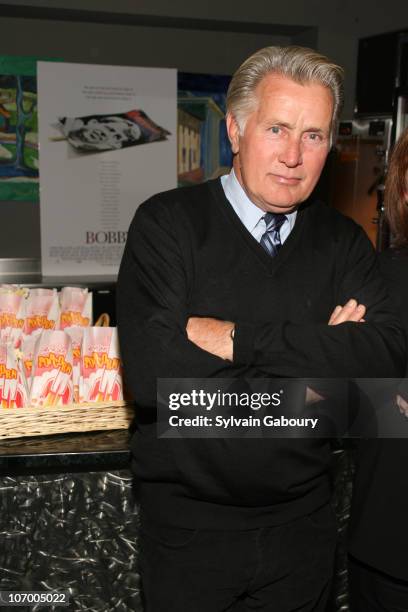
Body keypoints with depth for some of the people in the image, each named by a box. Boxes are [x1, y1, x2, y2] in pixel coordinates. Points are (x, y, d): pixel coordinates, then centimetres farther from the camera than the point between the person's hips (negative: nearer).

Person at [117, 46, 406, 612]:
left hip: (304, 523, 3)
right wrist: (316, 355, -20)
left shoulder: (345, 242, 0)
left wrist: (238, 338, -24)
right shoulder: (168, 223, -11)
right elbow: (150, 372, -24)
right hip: (189, 527, -2)